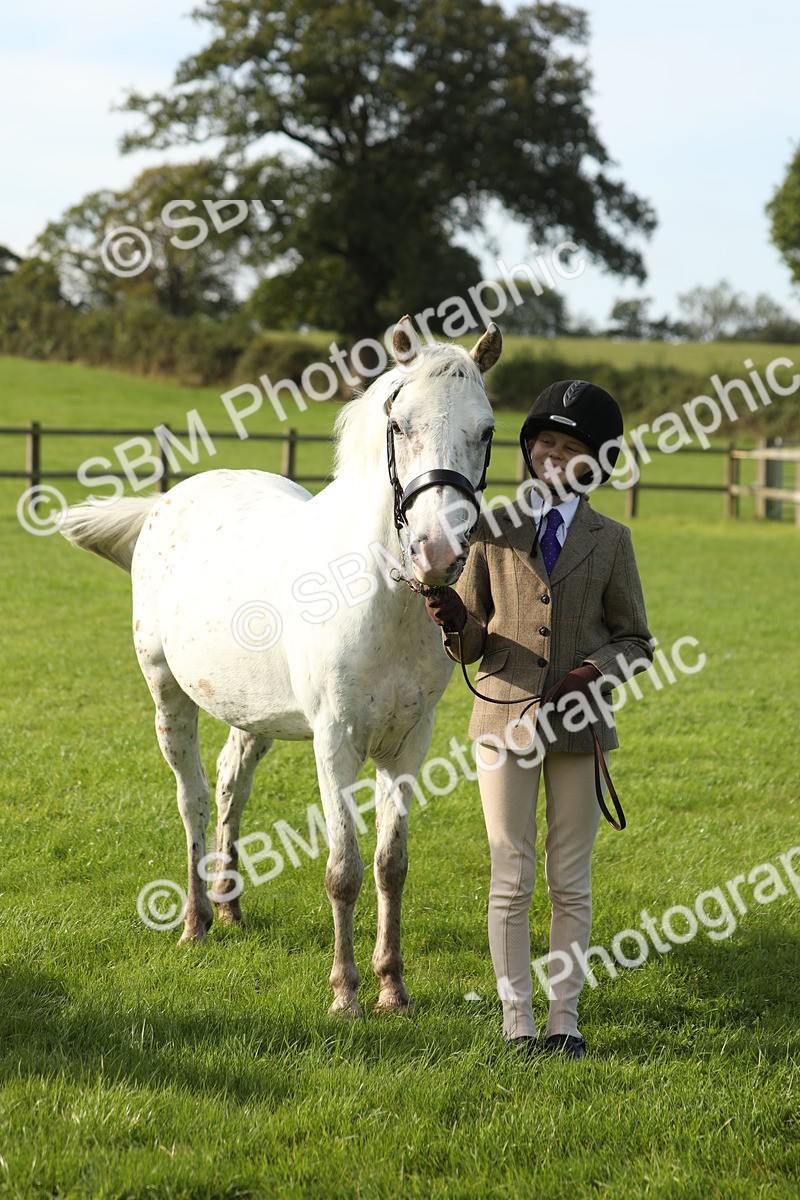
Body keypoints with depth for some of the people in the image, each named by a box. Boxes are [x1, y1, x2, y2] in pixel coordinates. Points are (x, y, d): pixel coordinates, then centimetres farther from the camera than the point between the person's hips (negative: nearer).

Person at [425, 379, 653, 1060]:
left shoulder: (610, 541, 3)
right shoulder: (494, 532, 4)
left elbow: (636, 643, 6)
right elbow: (470, 646, 6)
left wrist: (596, 671, -14)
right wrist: (454, 620, -17)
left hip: (579, 724, 0)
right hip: (506, 719, 0)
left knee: (570, 882, 6)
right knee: (511, 880, 2)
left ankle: (564, 1020, 13)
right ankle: (517, 1021, 9)